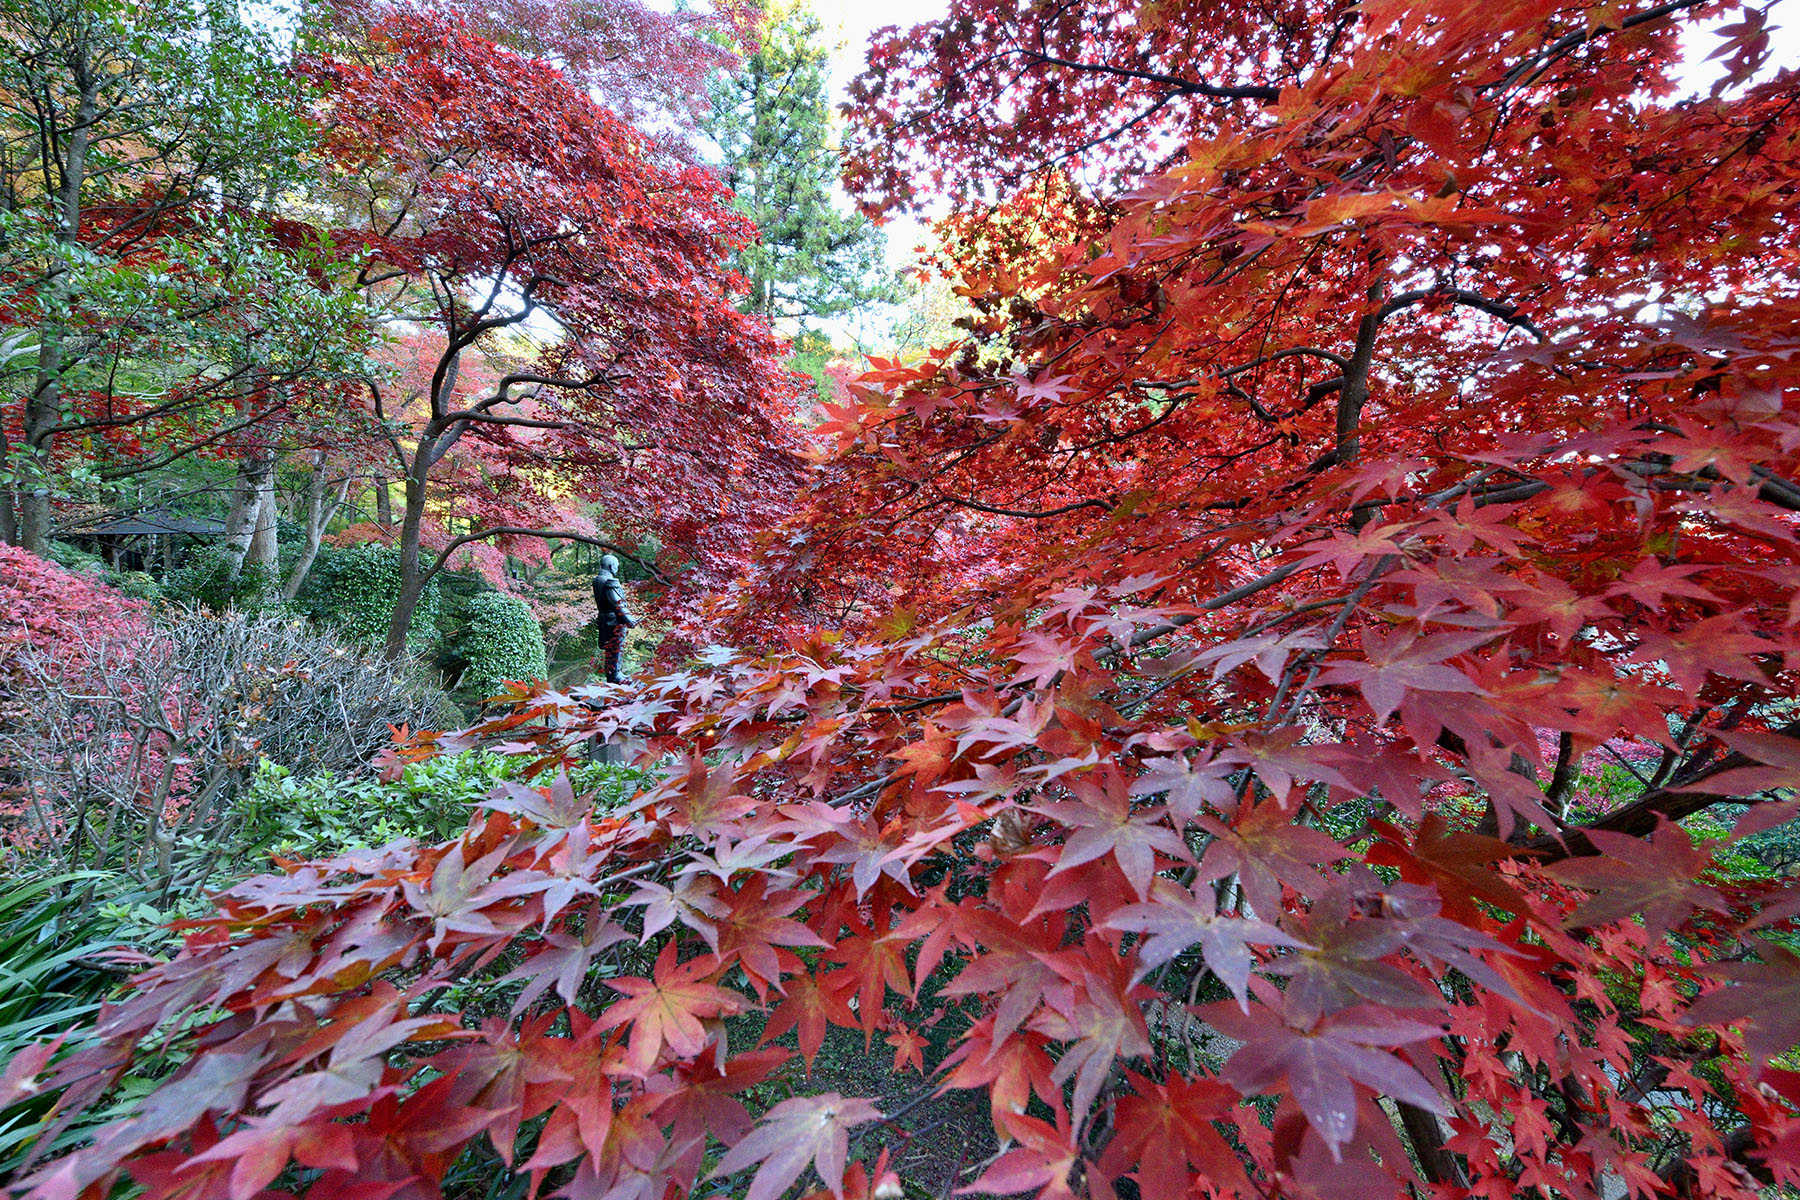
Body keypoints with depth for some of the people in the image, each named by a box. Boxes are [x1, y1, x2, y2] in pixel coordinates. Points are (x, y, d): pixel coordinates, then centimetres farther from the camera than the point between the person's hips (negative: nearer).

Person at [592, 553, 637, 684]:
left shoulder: (597, 580, 11)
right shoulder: (609, 582, -20)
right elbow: (618, 604, -22)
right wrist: (629, 620, -16)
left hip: (605, 620, 10)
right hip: (614, 620, -10)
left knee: (610, 649, 18)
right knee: (615, 649, -2)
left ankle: (612, 675, 27)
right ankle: (614, 678, 4)